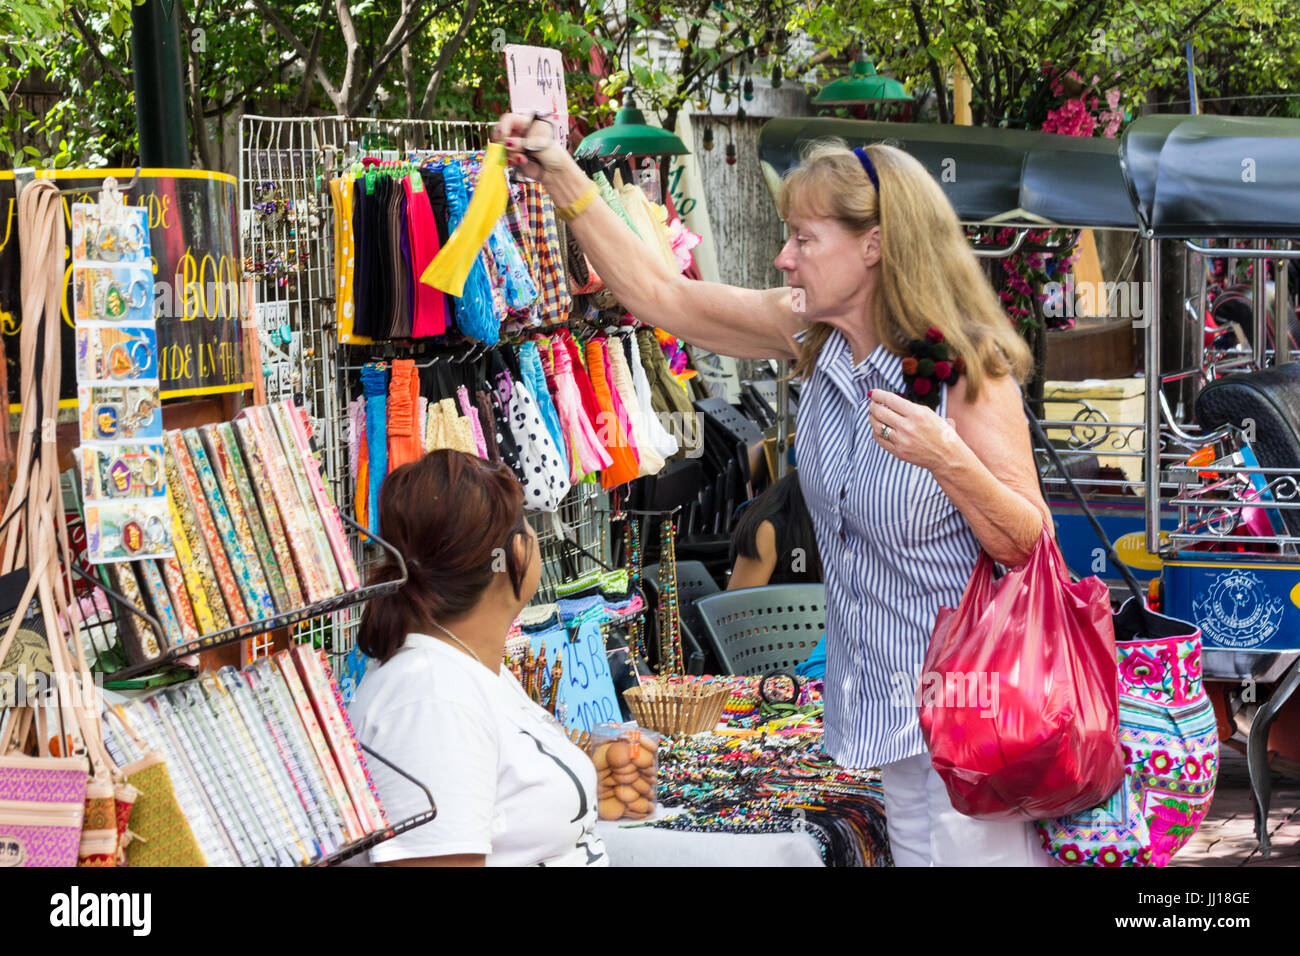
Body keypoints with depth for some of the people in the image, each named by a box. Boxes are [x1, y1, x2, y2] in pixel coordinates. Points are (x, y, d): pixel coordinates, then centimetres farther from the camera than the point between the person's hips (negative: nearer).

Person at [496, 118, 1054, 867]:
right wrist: (562, 179, 3)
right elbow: (663, 296, 7)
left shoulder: (965, 372, -17)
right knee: (914, 850, 15)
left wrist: (949, 460, -31)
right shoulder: (814, 336, 1)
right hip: (889, 695, 7)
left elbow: (1030, 545, -15)